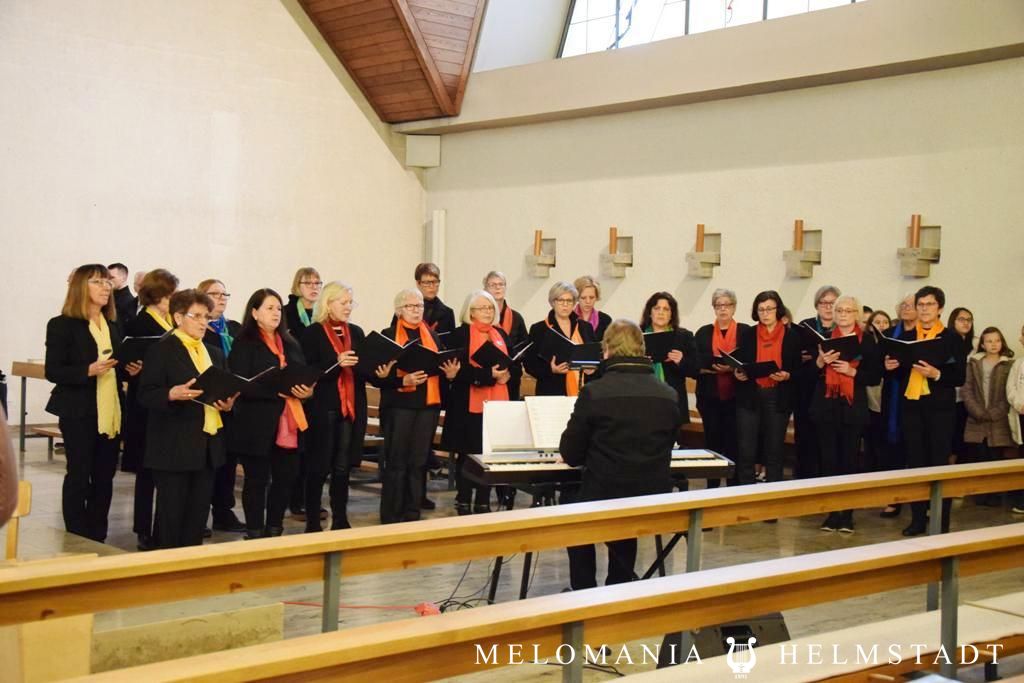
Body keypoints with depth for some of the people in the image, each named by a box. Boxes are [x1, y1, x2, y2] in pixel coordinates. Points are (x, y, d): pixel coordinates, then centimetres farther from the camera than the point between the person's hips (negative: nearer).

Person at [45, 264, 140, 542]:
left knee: (104, 476, 8)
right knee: (79, 475, -1)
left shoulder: (114, 327, 14)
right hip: (79, 412, -6)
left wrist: (131, 370, 1)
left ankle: (97, 538, 16)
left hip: (111, 411, 6)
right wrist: (88, 371, -24)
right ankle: (76, 541, 8)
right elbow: (53, 371, -10)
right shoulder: (62, 325, -5)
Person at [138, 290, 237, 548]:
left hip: (208, 445, 7)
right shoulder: (161, 350, -5)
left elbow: (223, 390, 22)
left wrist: (227, 404, 0)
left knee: (199, 512, 10)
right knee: (171, 513, -1)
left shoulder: (215, 354, 17)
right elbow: (145, 394, -11)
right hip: (174, 446, -7)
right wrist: (172, 394, -28)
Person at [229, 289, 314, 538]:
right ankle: (255, 533, 11)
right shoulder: (244, 344, -3)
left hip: (289, 423, 6)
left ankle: (274, 530, 21)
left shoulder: (290, 343, 18)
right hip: (256, 423, -6)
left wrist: (307, 390, -5)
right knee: (257, 480, 2)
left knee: (286, 477, 7)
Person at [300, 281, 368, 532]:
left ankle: (340, 520, 16)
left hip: (352, 407, 5)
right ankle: (312, 522, 9)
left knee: (343, 467, 9)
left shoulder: (356, 332, 13)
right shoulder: (313, 333, -4)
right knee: (318, 467, 1)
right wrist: (336, 363, -22)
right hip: (322, 407, -5)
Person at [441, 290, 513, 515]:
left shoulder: (501, 334, 15)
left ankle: (483, 502, 15)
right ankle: (463, 502, 12)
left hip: (497, 403, 5)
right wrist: (488, 374, -22)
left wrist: (507, 374, -6)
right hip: (469, 404, -5)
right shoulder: (460, 335, -3)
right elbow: (459, 369, -13)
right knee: (467, 453, 3)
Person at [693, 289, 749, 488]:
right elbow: (695, 364, 2)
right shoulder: (703, 333, 10)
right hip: (710, 397, 2)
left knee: (734, 442, -1)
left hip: (735, 397, -2)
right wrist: (713, 368, -15)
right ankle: (712, 487, 12)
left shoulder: (745, 331, 4)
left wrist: (733, 368, -19)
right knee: (712, 441, 4)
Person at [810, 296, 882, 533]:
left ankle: (847, 513, 6)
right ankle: (831, 512, 8)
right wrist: (820, 361, -13)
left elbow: (875, 377, 0)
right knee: (828, 460, 1)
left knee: (850, 460, -1)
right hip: (826, 406, 2)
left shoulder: (867, 340, 3)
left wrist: (852, 371, -14)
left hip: (853, 408, -2)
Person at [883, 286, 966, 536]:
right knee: (915, 462, 6)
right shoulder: (906, 336, 10)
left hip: (940, 407, -3)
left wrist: (936, 374, -20)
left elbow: (959, 377, -4)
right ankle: (918, 518, 14)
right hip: (910, 406, 4)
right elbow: (899, 374, 14)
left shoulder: (952, 337, 0)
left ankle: (941, 522, 5)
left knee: (939, 463, -1)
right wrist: (891, 368, -7)